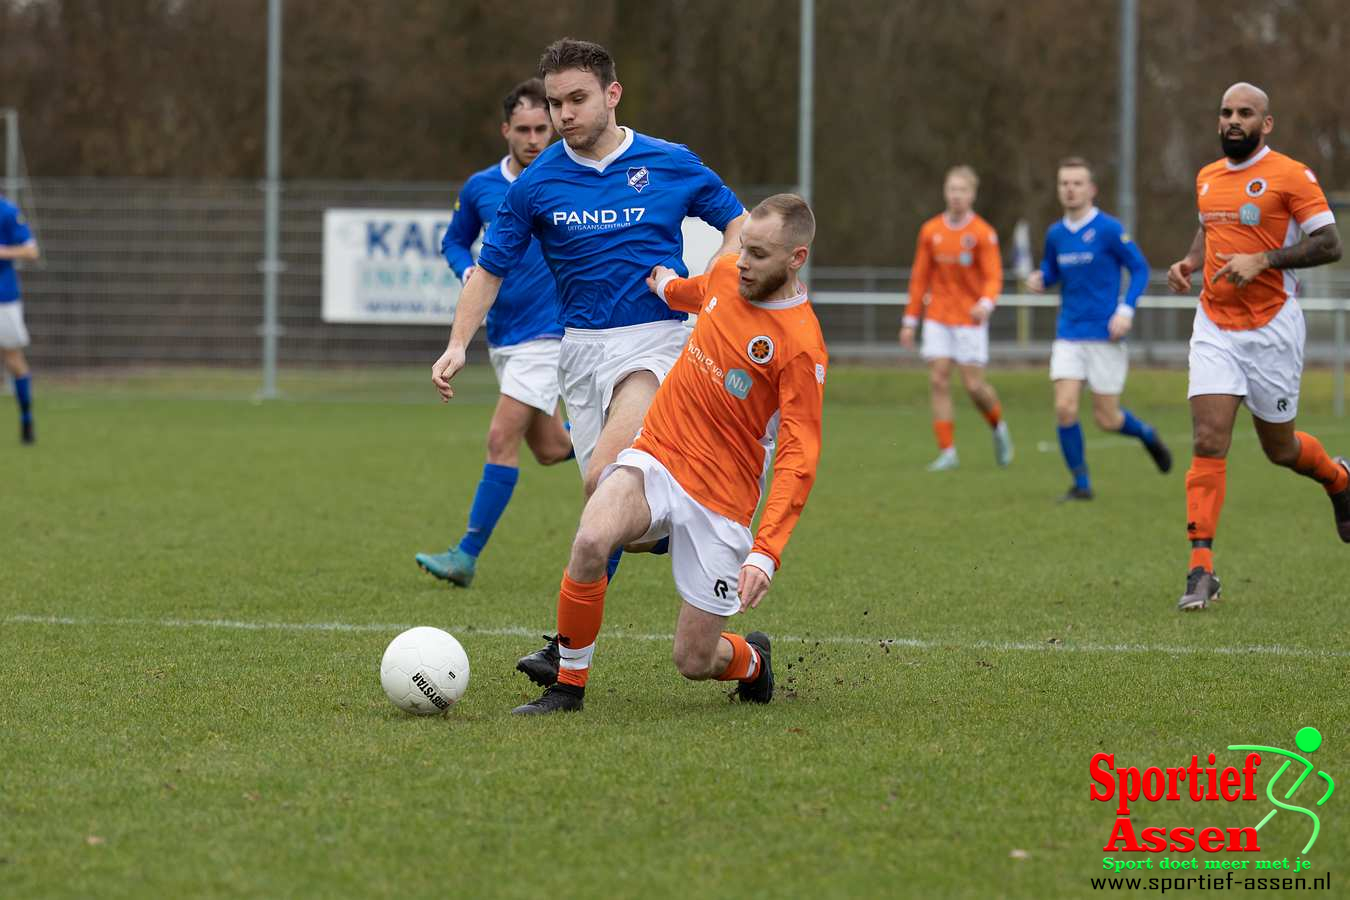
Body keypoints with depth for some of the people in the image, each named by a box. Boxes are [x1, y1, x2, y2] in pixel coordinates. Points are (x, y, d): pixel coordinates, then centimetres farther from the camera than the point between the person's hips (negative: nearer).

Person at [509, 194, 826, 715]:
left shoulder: (801, 347, -17)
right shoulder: (726, 272, 1)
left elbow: (799, 460, -19)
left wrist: (765, 553, -29)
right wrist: (669, 289, 49)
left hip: (720, 500, -4)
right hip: (655, 457, 4)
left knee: (694, 662, 0)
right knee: (591, 541, -30)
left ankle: (751, 660, 38)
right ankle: (567, 685, -12)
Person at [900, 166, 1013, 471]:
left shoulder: (983, 233, -7)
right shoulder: (930, 231, 5)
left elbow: (994, 276, -13)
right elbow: (920, 277, 11)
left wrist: (986, 303, -34)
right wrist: (910, 321, 10)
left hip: (970, 319, -3)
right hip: (937, 318, 3)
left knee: (974, 385, -5)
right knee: (938, 381, -6)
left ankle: (998, 428, 25)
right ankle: (947, 452, -2)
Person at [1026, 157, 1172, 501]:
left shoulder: (1109, 229, -9)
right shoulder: (1055, 234, 5)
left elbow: (1140, 268, -4)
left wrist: (1126, 309, -17)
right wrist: (1039, 279, -1)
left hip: (1104, 337, -4)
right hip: (1068, 337, 4)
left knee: (1107, 420, 0)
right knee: (1065, 408, -12)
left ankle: (1147, 435, 34)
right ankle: (1081, 483, 2)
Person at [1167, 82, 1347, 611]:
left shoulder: (1290, 175, -8)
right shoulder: (1207, 179, 11)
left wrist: (1262, 260, -21)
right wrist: (1189, 262, 9)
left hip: (1272, 327, -4)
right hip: (1214, 326, 4)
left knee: (1279, 448, 9)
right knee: (1208, 443, -10)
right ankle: (1201, 571, -12)